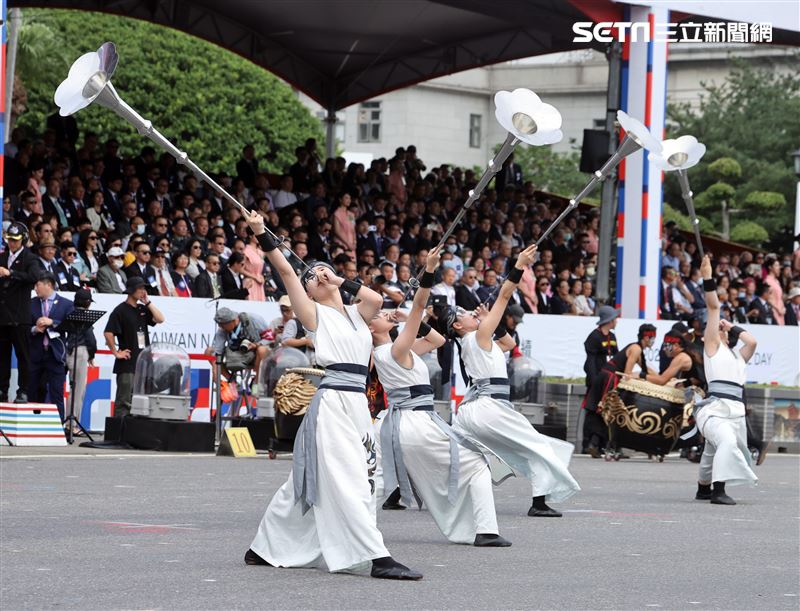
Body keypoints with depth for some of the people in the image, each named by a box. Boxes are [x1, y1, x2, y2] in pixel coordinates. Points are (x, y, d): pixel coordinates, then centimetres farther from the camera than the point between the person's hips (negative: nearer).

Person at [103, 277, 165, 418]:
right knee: (124, 401, -6)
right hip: (127, 364, -7)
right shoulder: (120, 310, -8)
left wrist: (148, 302, 1)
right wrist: (116, 352, -12)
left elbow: (160, 319, 3)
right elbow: (108, 333, -15)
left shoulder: (143, 309, 14)